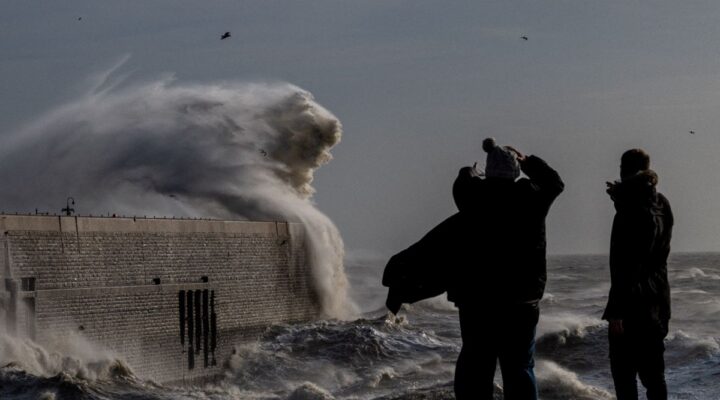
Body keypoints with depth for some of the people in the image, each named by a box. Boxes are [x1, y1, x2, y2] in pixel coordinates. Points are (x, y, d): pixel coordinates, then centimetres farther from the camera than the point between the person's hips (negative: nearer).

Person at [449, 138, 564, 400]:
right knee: (519, 367, 3)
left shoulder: (474, 195, -4)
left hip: (475, 298, 1)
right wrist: (527, 161, 29)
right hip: (521, 299, -1)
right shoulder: (530, 196, -4)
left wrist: (469, 173, 43)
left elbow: (463, 184, 21)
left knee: (474, 366, 7)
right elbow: (555, 182, 18)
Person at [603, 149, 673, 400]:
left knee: (624, 370, -4)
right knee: (652, 372, 13)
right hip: (658, 301, 8)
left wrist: (616, 310, -19)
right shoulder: (661, 205, 7)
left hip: (634, 304, -8)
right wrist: (621, 198, 18)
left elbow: (625, 266, -21)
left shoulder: (631, 211, -17)